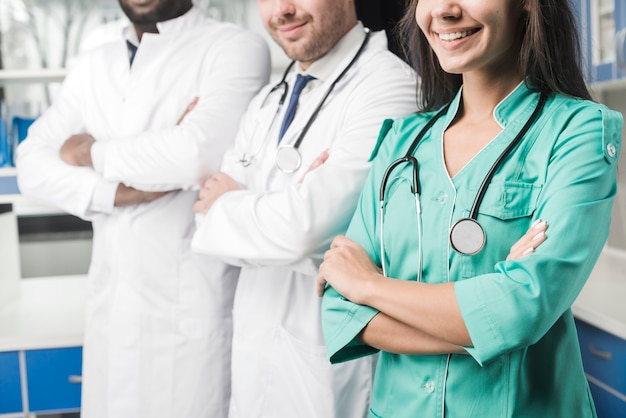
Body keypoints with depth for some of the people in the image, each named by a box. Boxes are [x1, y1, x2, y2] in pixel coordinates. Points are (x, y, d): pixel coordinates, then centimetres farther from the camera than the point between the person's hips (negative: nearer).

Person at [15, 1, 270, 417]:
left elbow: (201, 151, -22)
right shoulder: (93, 65, 11)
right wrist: (122, 189, -14)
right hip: (110, 300, 5)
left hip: (192, 305, -5)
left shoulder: (237, 47, -7)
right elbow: (32, 164, 4)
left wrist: (91, 153, -6)